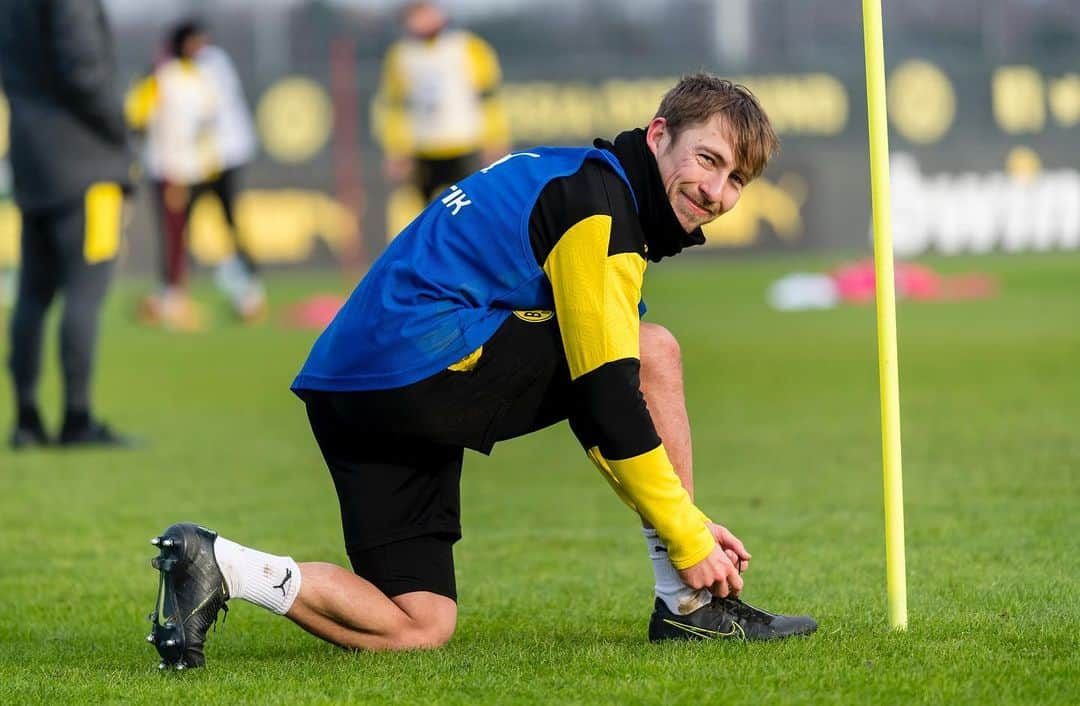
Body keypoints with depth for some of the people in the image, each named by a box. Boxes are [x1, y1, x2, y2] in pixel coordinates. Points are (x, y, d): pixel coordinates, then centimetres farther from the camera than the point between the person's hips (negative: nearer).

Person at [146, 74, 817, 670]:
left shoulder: (567, 179, 25)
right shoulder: (599, 198, -6)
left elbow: (595, 410, 28)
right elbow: (609, 398, -12)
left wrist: (688, 522, 23)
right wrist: (689, 539, -7)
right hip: (428, 358, -10)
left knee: (419, 627, 8)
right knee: (656, 352, -3)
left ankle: (218, 564, -4)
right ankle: (689, 603, -1)